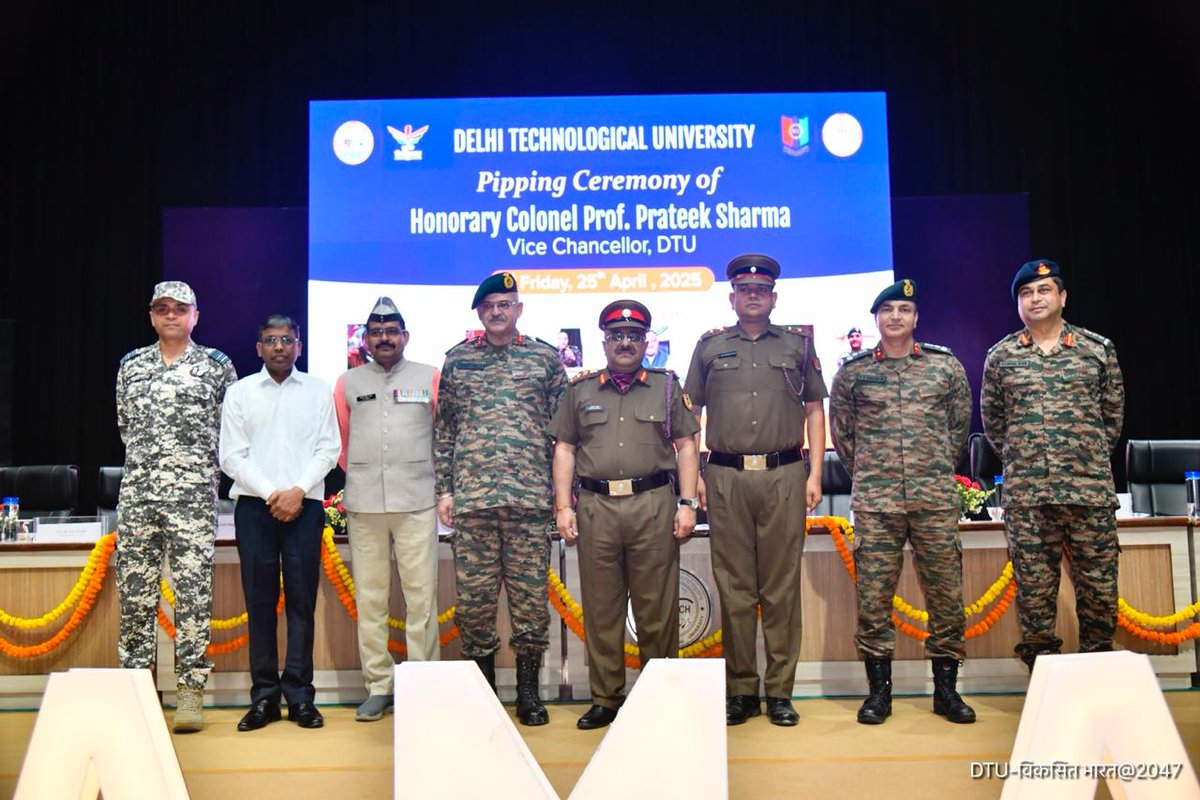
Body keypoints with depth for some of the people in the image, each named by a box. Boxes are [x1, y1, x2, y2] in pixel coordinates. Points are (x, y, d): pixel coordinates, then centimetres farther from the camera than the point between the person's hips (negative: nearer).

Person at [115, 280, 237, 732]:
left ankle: (191, 690, 4)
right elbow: (124, 424, 21)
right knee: (134, 590, 5)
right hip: (137, 491, 3)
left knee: (194, 591, -3)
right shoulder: (131, 365, 14)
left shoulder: (216, 365, 5)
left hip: (193, 493, -3)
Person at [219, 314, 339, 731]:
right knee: (259, 601, 2)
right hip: (254, 505, 0)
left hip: (304, 505, 0)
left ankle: (299, 695, 6)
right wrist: (270, 494, -8)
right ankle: (264, 696, 10)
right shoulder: (240, 392, 9)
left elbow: (328, 449, 4)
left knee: (302, 600, 0)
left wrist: (298, 490, -10)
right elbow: (231, 456, 3)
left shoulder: (317, 390, 10)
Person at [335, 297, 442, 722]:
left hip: (416, 501, -2)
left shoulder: (429, 377, 7)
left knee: (421, 596, -3)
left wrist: (436, 478, 9)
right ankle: (378, 687, 13)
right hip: (363, 504, 2)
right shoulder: (348, 383, 12)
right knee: (369, 597, 4)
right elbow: (340, 441, 19)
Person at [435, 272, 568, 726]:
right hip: (471, 497, 1)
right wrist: (444, 489, 6)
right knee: (473, 595, 4)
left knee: (530, 595, 3)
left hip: (530, 497, -1)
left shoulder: (545, 358, 8)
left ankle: (528, 692, 17)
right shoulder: (458, 359, 11)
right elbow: (444, 428, 12)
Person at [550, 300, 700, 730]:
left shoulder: (666, 387, 12)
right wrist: (563, 506, 3)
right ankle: (605, 699, 16)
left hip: (653, 504, -1)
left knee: (657, 608, 2)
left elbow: (686, 447, 9)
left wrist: (687, 503, 0)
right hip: (595, 507, 2)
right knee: (601, 609, 5)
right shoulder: (580, 390, 15)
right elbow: (564, 450, 12)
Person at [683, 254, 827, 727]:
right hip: (726, 478, 1)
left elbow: (815, 411, 11)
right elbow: (689, 412, 12)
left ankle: (780, 692, 11)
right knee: (734, 587, 4)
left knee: (782, 587, 2)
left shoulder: (798, 345, 13)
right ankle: (741, 691, 13)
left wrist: (814, 474, 2)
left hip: (784, 475, 0)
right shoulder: (710, 347, 13)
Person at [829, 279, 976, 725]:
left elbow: (960, 424, 15)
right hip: (874, 503, 0)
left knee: (946, 595, 4)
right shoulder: (853, 371, 6)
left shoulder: (945, 365, 7)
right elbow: (840, 431, 14)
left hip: (936, 500, 1)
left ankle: (946, 690, 18)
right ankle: (879, 691, 14)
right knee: (873, 597, 2)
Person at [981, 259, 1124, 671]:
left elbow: (1114, 412, 12)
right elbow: (991, 418, 14)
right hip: (1025, 494, 0)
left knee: (1098, 582, 5)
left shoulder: (1098, 349, 5)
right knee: (1033, 586, 5)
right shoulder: (1001, 357, 6)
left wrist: (1092, 457, 11)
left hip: (1091, 489, 0)